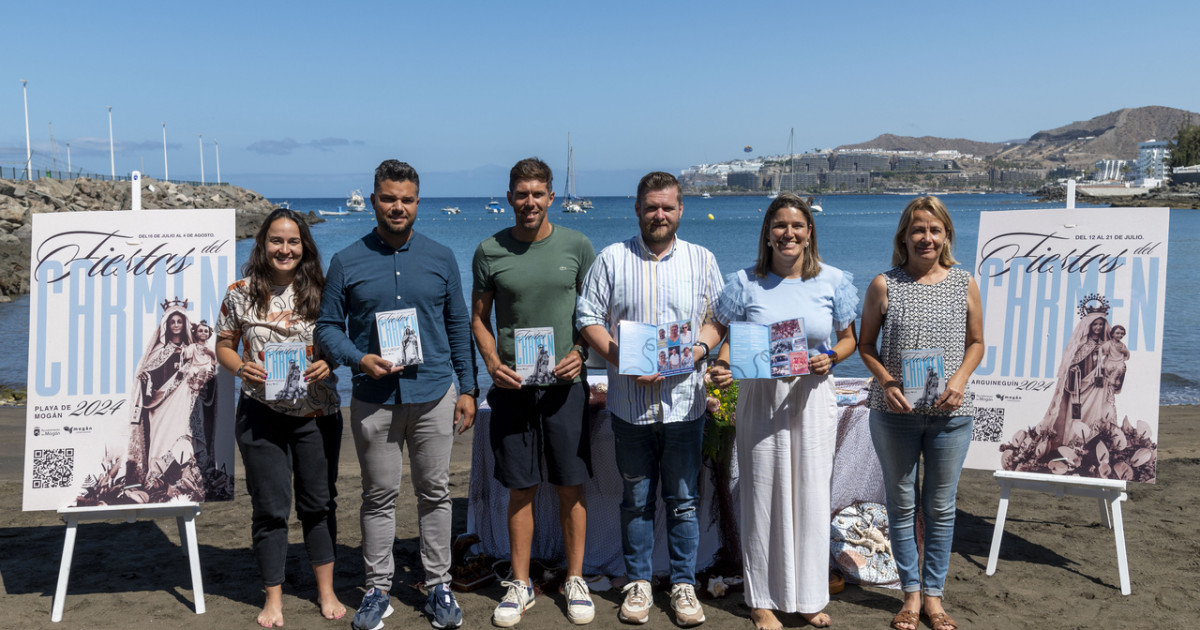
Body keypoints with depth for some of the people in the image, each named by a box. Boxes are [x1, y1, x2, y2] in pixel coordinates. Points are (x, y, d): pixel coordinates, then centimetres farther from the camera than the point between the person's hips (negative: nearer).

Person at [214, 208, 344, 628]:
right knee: (270, 508, 6)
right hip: (262, 414, -1)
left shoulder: (320, 291, 0)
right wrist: (241, 367, -14)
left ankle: (326, 591, 27)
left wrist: (328, 364, -14)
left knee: (319, 502, 11)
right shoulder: (241, 293, -1)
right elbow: (223, 345, 6)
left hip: (317, 413, 1)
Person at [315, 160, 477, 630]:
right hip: (373, 400, -1)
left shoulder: (441, 258, 6)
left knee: (435, 493, 8)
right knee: (379, 496, 8)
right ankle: (377, 588, 21)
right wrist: (359, 359, -14)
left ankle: (438, 586, 21)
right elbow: (328, 327, 5)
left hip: (433, 395, 1)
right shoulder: (347, 262, 2)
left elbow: (459, 326, 10)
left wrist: (467, 389, 7)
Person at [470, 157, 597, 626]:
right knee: (521, 488, 7)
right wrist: (492, 362, -7)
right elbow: (479, 318, 8)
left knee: (571, 486, 5)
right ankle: (520, 584, 21)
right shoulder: (490, 251, 2)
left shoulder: (576, 246, 2)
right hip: (513, 385, 0)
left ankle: (575, 580, 21)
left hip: (565, 383, 0)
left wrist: (580, 352, -8)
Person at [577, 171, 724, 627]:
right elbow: (588, 319, 1)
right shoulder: (611, 259, 4)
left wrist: (701, 347, -11)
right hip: (630, 402, 0)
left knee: (683, 499, 8)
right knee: (636, 499, 10)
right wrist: (622, 360, -13)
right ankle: (638, 583, 24)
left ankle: (684, 584, 21)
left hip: (684, 401, 0)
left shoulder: (701, 260, 7)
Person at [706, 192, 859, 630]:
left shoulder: (833, 281, 3)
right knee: (763, 492, 4)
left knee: (811, 493, 7)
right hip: (760, 397, -1)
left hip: (813, 398, 1)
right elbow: (726, 336, 5)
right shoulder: (746, 282, 0)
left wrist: (830, 358, -10)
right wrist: (722, 368, -16)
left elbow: (848, 338, 11)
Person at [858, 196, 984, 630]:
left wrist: (960, 380, -8)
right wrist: (887, 383, -13)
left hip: (950, 414, 1)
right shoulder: (884, 285, -1)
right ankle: (911, 593, 23)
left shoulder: (964, 284, 3)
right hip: (895, 414, -1)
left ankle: (933, 594, 23)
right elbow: (866, 345, 4)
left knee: (941, 507, 9)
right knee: (902, 504, 9)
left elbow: (976, 342, 10)